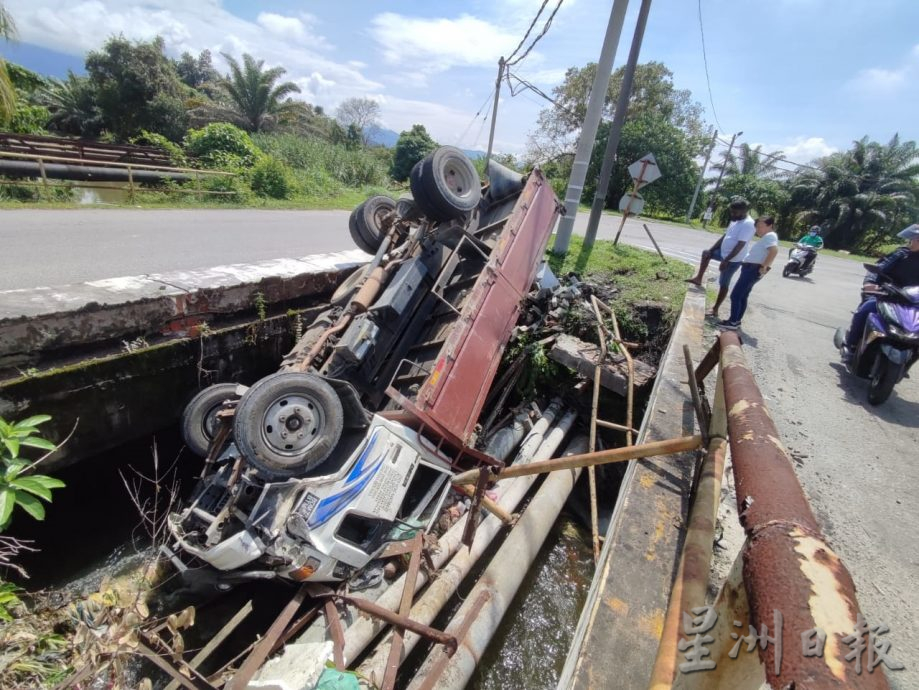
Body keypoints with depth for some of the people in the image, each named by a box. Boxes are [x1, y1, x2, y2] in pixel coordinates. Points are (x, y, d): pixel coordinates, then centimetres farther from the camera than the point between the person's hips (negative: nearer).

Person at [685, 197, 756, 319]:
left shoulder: (748, 224, -23)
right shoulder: (735, 220, 8)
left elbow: (740, 245, -28)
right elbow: (725, 236, 15)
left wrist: (726, 260, -29)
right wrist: (711, 249, 13)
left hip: (733, 260, -10)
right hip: (724, 253, 10)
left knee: (723, 284, -2)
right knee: (706, 253, 24)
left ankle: (715, 309, 9)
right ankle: (698, 278, 28)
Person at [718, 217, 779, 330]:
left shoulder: (770, 236, -13)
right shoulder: (767, 237, 20)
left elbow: (774, 250, -29)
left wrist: (763, 267, -27)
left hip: (753, 269, -11)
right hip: (751, 268, 11)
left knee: (735, 295, -10)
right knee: (742, 296, 14)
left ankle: (733, 322, -6)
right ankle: (736, 321, 21)